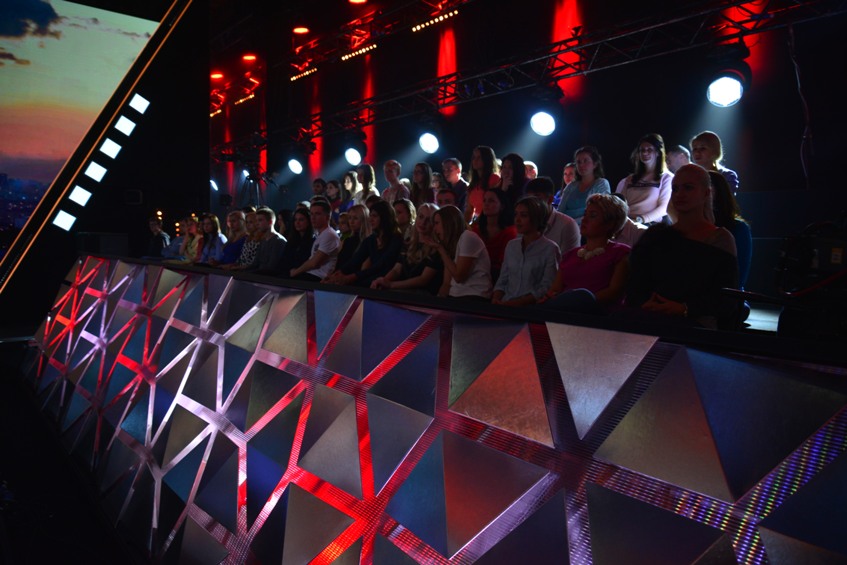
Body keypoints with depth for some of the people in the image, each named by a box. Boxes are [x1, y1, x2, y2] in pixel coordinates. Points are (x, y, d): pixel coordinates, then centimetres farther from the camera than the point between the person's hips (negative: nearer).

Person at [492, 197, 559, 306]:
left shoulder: (550, 249, -2)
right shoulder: (511, 245, 17)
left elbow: (546, 289, -9)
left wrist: (513, 303, -17)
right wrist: (496, 299, -4)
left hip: (531, 307, -5)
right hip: (505, 305, 5)